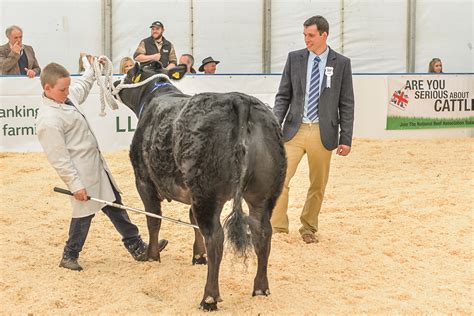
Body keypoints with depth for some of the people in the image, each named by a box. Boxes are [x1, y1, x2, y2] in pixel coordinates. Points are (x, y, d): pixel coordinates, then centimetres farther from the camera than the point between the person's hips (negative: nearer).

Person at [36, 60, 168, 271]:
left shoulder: (67, 98, 4)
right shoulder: (48, 121, -24)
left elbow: (81, 87, 31)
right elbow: (59, 159, -23)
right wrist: (75, 185, -23)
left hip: (96, 164, 10)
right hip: (82, 173, -10)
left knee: (114, 203, 13)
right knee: (85, 211, 1)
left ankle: (137, 247, 20)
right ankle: (69, 256, 18)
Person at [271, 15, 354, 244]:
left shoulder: (341, 63, 0)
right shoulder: (294, 58, 4)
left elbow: (346, 104, 1)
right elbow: (283, 96, 7)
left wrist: (346, 138, -3)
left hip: (323, 133, 0)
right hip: (295, 129, 1)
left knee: (318, 185, 8)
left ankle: (308, 229, 24)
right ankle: (277, 227, 2)